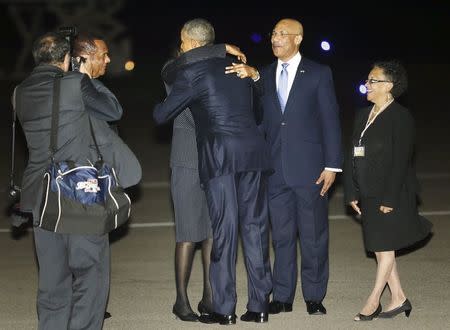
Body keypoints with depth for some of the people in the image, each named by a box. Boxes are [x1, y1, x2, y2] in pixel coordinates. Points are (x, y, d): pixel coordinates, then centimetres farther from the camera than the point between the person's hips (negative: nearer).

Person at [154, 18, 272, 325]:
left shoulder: (192, 73, -1)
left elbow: (162, 115, 3)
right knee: (255, 226, 7)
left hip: (220, 155, -5)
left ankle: (225, 308, 1)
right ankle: (259, 305, 10)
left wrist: (160, 104, 27)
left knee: (224, 229, -2)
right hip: (254, 151, 5)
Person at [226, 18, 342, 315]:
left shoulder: (319, 74, 1)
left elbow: (330, 120, -2)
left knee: (314, 235, 3)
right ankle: (282, 297, 15)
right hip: (276, 169, 3)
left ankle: (314, 296, 12)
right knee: (282, 235, 8)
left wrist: (332, 165, -7)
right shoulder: (264, 76, 12)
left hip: (310, 168, -3)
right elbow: (260, 120, 11)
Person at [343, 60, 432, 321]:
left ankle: (374, 301, 6)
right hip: (368, 195, 8)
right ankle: (399, 299, 19)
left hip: (391, 194, -8)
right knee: (380, 247, 11)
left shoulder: (400, 117, -11)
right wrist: (352, 193, 6)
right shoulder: (363, 116, 12)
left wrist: (389, 199, -20)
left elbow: (401, 160, -16)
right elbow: (352, 157, 12)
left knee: (384, 246, -1)